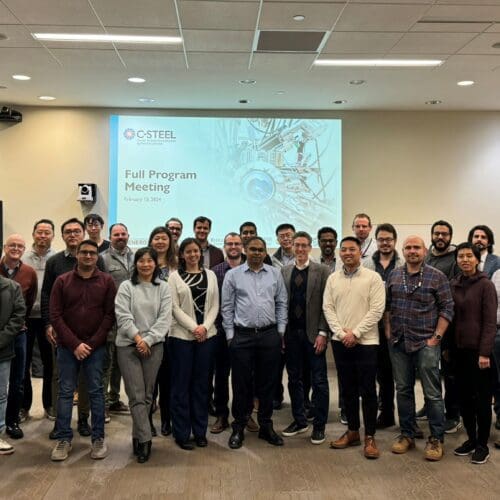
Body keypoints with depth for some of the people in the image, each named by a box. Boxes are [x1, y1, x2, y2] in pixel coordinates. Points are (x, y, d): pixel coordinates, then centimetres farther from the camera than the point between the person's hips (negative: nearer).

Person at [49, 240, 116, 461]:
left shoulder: (106, 281, 0)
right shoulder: (62, 281, 1)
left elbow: (110, 315, -3)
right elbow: (55, 315, -3)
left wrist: (92, 343, -10)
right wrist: (74, 344, -11)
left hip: (96, 347, -1)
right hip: (67, 347, 1)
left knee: (96, 392, 4)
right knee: (65, 392, 5)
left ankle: (98, 438, 13)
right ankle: (63, 439, 14)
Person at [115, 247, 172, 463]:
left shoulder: (163, 287, 7)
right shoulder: (126, 286, 3)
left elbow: (165, 318, -1)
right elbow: (123, 316, -5)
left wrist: (148, 340, -11)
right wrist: (137, 337, -15)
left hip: (154, 346, 2)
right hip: (128, 345, -2)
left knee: (147, 395, 7)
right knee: (136, 395, -6)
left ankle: (137, 436, 21)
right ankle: (145, 439, -3)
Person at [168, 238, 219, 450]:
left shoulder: (210, 275, 10)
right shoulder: (174, 276, 1)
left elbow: (214, 305, 7)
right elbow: (175, 307, -5)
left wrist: (205, 326, -8)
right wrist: (193, 327, -13)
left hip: (206, 335, 3)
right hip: (181, 335, -3)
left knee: (201, 383, 9)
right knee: (181, 384, 2)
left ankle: (200, 431, 18)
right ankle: (182, 434, 11)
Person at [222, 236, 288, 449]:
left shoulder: (275, 274, 7)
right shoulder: (233, 275, 1)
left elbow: (281, 304, 9)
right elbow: (227, 307, 2)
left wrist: (281, 331, 5)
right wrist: (230, 335, -1)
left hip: (270, 335, 2)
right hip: (242, 336, -2)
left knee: (268, 383, 10)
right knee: (241, 384, 5)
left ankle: (266, 426, 24)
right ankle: (238, 428, 19)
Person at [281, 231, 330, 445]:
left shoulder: (322, 271, -2)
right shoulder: (284, 271, 8)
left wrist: (322, 333, -11)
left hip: (313, 333, -3)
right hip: (291, 333, 3)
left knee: (319, 381, 2)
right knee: (294, 379, 12)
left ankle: (319, 426, 13)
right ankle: (299, 421, 26)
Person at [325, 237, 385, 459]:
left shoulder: (373, 277, -5)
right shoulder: (333, 278, 7)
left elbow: (376, 309, -10)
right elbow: (327, 307, 4)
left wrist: (355, 333, -14)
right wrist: (341, 332, -9)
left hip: (366, 342, -4)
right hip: (340, 342, 4)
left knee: (367, 390, 1)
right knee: (348, 389, 12)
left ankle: (370, 436, 11)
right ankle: (352, 431, 24)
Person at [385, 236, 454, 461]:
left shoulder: (437, 277, -3)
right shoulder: (394, 275, 8)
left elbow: (447, 308, -4)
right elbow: (387, 305, 13)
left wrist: (437, 337, -8)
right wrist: (388, 331, 5)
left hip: (425, 343, -4)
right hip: (398, 342, 4)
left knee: (432, 393, 1)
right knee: (403, 390, 12)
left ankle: (436, 439, 14)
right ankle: (407, 434, 24)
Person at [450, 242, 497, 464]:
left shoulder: (485, 285, -8)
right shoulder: (453, 285, 7)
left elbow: (490, 322, -11)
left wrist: (485, 352, -16)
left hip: (478, 350, -5)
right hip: (459, 349, 5)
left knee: (482, 397, 5)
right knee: (464, 396, 11)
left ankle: (482, 445, 16)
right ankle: (471, 438, 25)